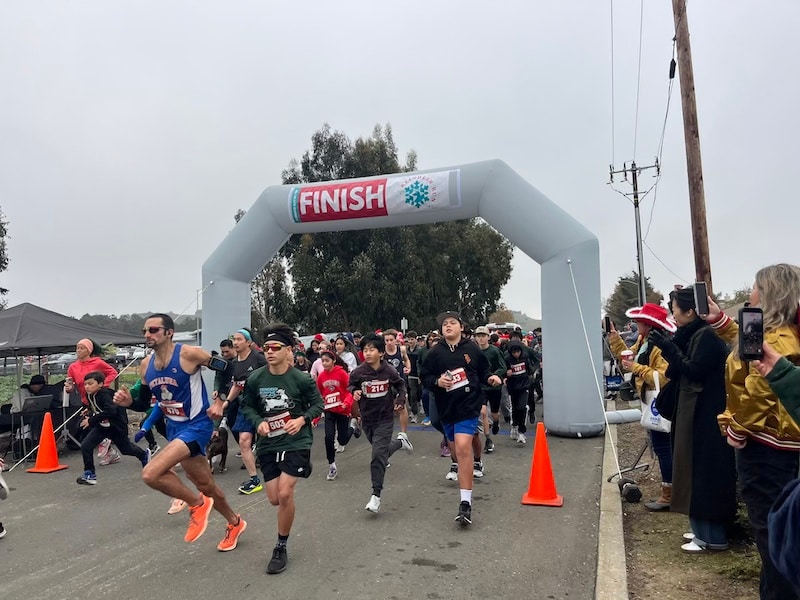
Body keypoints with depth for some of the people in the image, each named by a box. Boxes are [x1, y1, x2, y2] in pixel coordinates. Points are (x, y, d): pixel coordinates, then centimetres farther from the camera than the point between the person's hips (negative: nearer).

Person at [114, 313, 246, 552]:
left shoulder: (188, 354, -19)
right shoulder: (145, 365, 1)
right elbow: (146, 399, 13)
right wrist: (129, 400, -7)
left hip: (197, 425, -7)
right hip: (175, 427, 8)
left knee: (150, 473, -23)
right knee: (206, 485, 19)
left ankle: (197, 503, 1)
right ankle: (235, 523, 41)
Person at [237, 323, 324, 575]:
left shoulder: (301, 379, -14)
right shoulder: (255, 379, -8)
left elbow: (318, 404, -1)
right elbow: (246, 406, 6)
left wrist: (302, 419, -17)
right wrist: (258, 422, -12)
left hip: (296, 442, -3)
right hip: (268, 443, 4)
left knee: (285, 494, -15)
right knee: (275, 499, 9)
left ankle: (281, 548, 8)